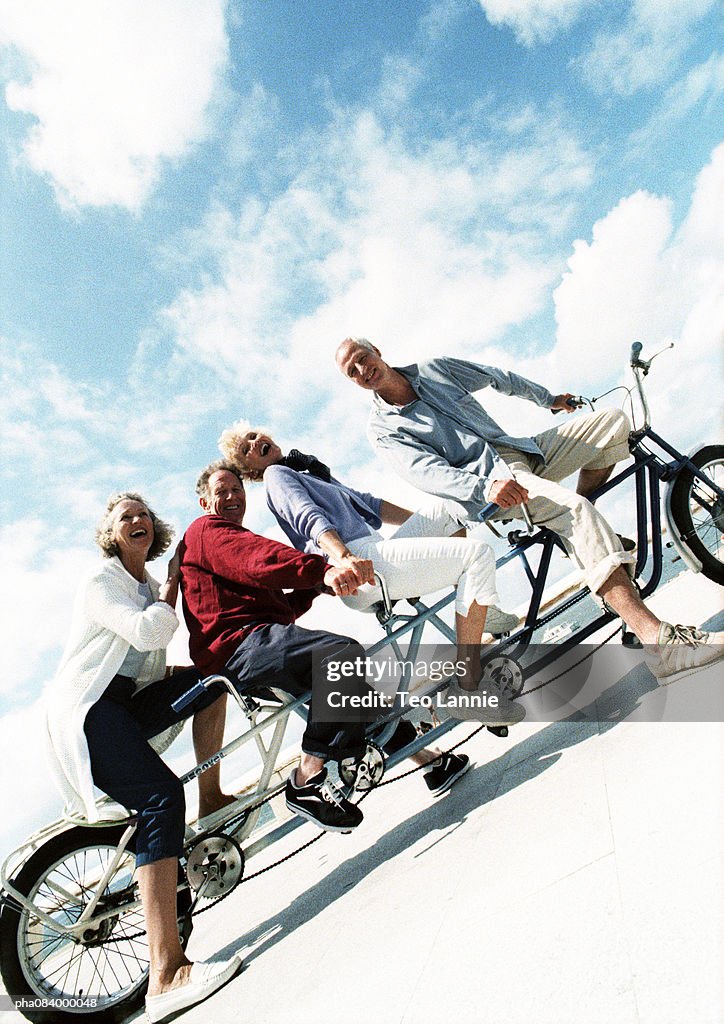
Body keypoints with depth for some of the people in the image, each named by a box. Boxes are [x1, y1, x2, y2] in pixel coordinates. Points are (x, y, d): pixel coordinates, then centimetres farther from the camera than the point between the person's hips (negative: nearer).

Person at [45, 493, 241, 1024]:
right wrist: (171, 587, -5)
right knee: (161, 796, -25)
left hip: (131, 704, 8)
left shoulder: (151, 587, 20)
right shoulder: (100, 583, -5)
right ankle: (166, 974, -29)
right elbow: (147, 632, -20)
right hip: (86, 707, -8)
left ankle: (211, 798, 2)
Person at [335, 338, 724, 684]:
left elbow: (499, 379, 25)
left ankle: (591, 534, 9)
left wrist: (548, 399, 34)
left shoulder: (434, 368, 13)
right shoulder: (382, 428, -3)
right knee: (573, 510, -32)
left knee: (614, 421, 4)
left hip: (522, 451, 7)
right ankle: (660, 642, -37)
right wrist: (484, 486, -36)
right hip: (488, 479, -7)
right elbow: (429, 472, -19)